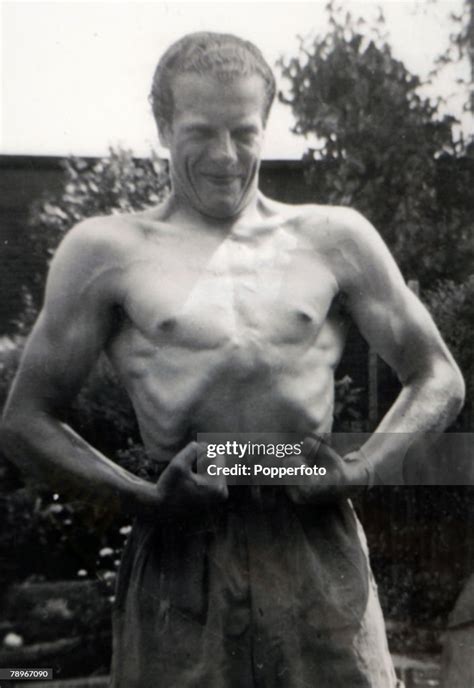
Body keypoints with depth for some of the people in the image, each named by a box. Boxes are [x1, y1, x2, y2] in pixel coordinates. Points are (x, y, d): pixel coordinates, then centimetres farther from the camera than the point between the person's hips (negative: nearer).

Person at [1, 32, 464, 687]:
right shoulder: (106, 251, 5)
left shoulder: (334, 239, 9)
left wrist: (362, 470, -3)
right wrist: (142, 498, -9)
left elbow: (440, 378, 13)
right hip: (179, 556, -1)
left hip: (319, 549, 2)